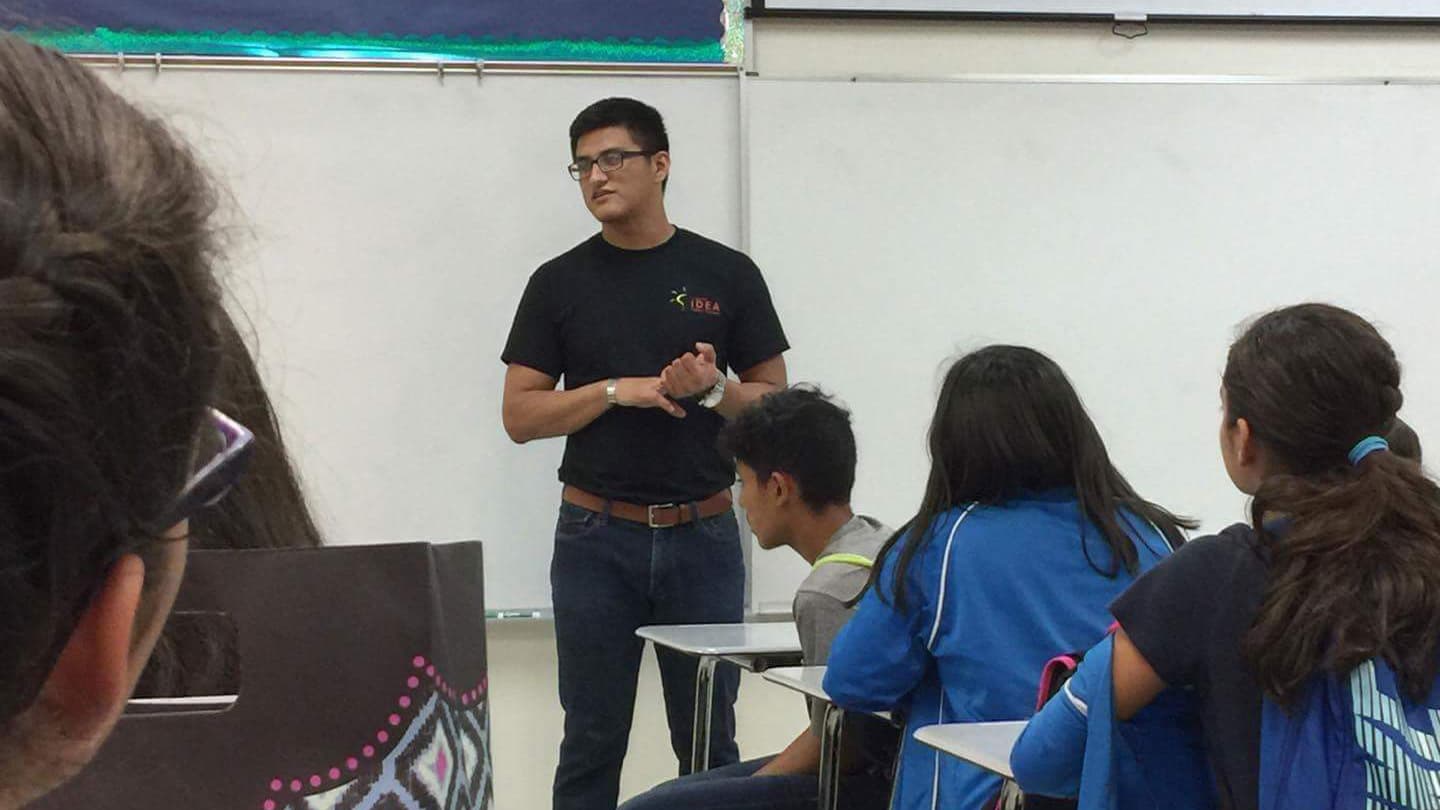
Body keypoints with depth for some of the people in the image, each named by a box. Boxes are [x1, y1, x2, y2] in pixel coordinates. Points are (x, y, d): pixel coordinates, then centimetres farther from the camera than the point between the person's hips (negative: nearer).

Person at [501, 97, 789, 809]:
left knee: (710, 745, 6)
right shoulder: (560, 283, 3)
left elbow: (775, 403, 5)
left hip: (702, 535, 0)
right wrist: (618, 390, -13)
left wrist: (711, 389, -15)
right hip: (597, 538, 0)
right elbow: (520, 415, 1)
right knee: (591, 746, 5)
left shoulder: (727, 275, 2)